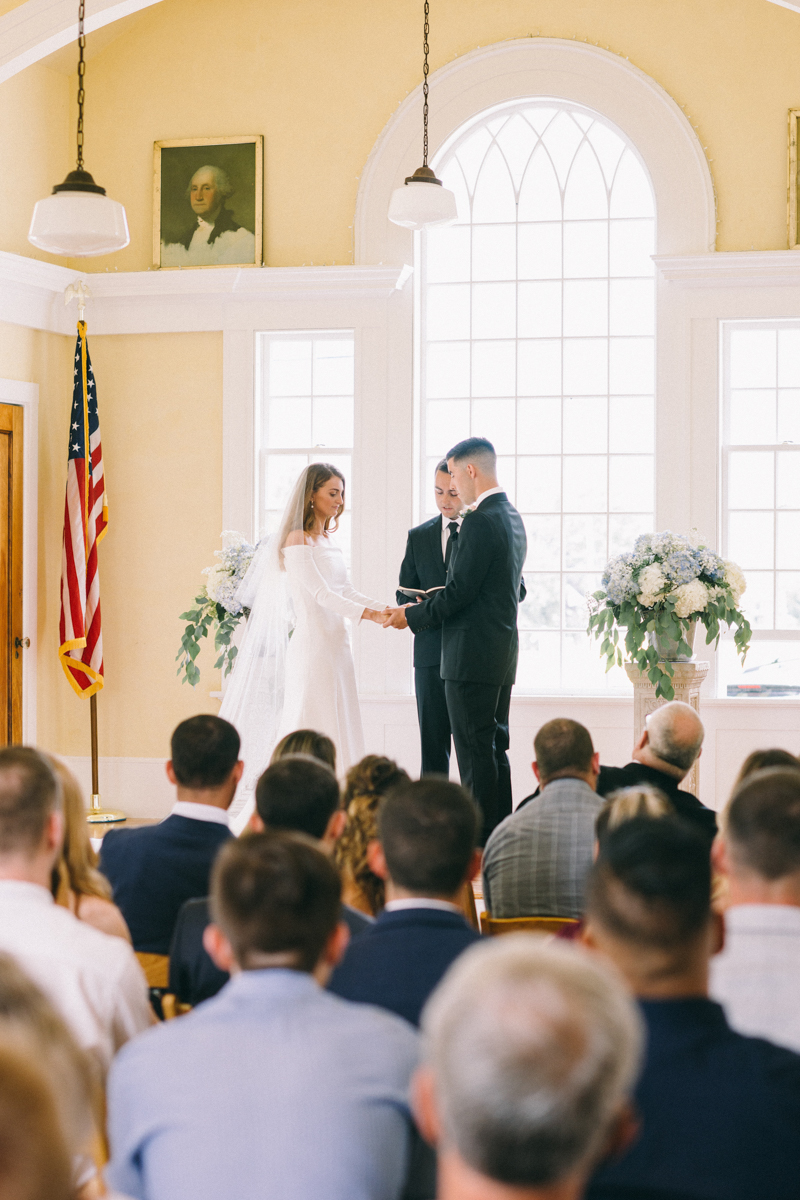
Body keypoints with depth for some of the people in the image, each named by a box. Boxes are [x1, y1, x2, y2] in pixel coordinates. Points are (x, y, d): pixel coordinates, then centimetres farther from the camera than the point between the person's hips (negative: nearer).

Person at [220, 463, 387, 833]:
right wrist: (371, 615, -24)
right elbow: (321, 594, -17)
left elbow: (347, 591, 14)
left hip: (336, 647, 8)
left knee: (336, 734, 5)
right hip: (312, 646, -8)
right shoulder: (297, 541, -9)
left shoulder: (327, 541, 16)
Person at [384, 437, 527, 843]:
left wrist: (413, 616, -5)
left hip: (473, 655, -10)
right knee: (495, 748, 14)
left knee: (475, 752, -6)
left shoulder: (480, 521, -17)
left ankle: (480, 840, -4)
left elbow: (459, 591, -19)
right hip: (502, 655, 10)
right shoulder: (511, 517, 14)